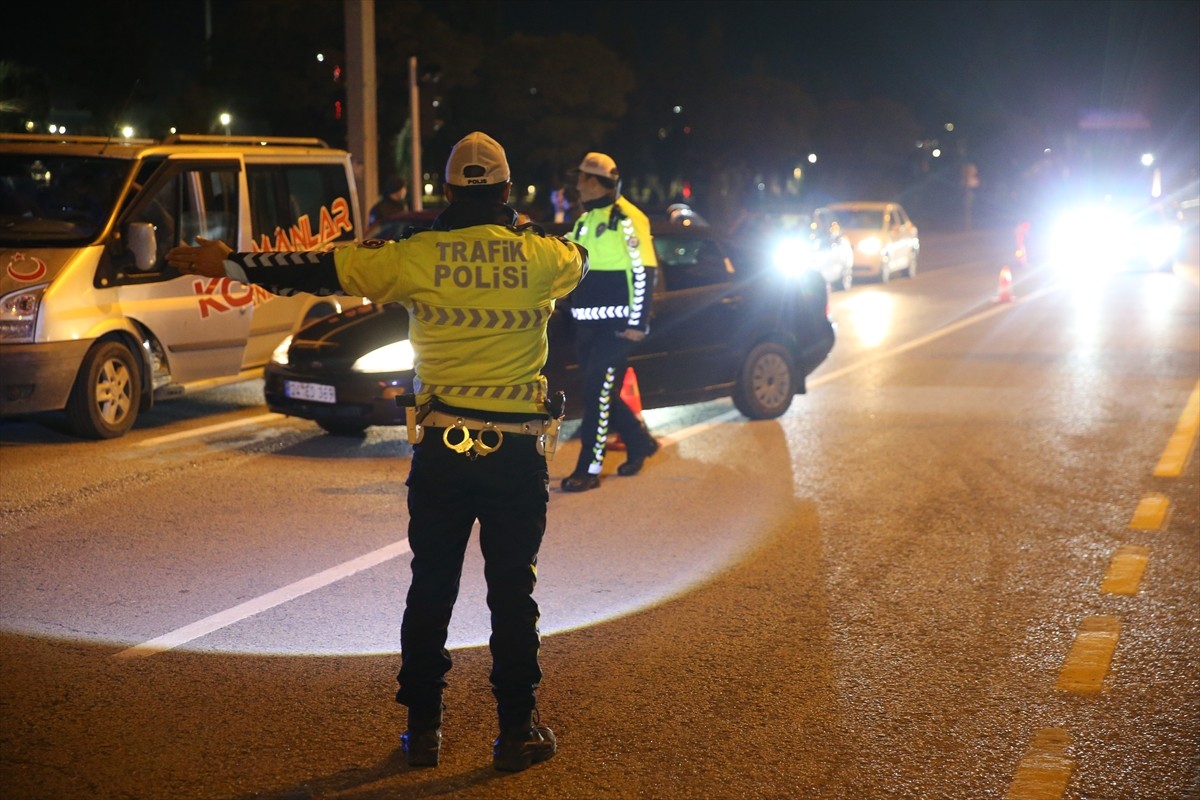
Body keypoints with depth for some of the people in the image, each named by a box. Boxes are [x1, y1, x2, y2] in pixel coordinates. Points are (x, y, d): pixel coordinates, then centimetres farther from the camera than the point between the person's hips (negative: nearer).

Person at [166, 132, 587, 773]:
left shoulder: (416, 257, -4)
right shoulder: (542, 256, -1)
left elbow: (320, 269, 1)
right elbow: (581, 262, 24)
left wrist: (230, 264, 11)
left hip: (441, 450, 0)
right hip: (519, 453, 0)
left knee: (430, 589, 11)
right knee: (513, 594, 7)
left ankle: (423, 727, 18)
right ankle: (517, 731, 12)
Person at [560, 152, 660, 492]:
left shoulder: (625, 218, -11)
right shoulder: (585, 220, 16)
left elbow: (644, 271, -14)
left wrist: (637, 323, -17)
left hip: (615, 324, -9)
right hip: (587, 323, 9)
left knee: (599, 393, -8)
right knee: (597, 390, 13)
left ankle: (589, 469, -3)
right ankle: (640, 441, 31)